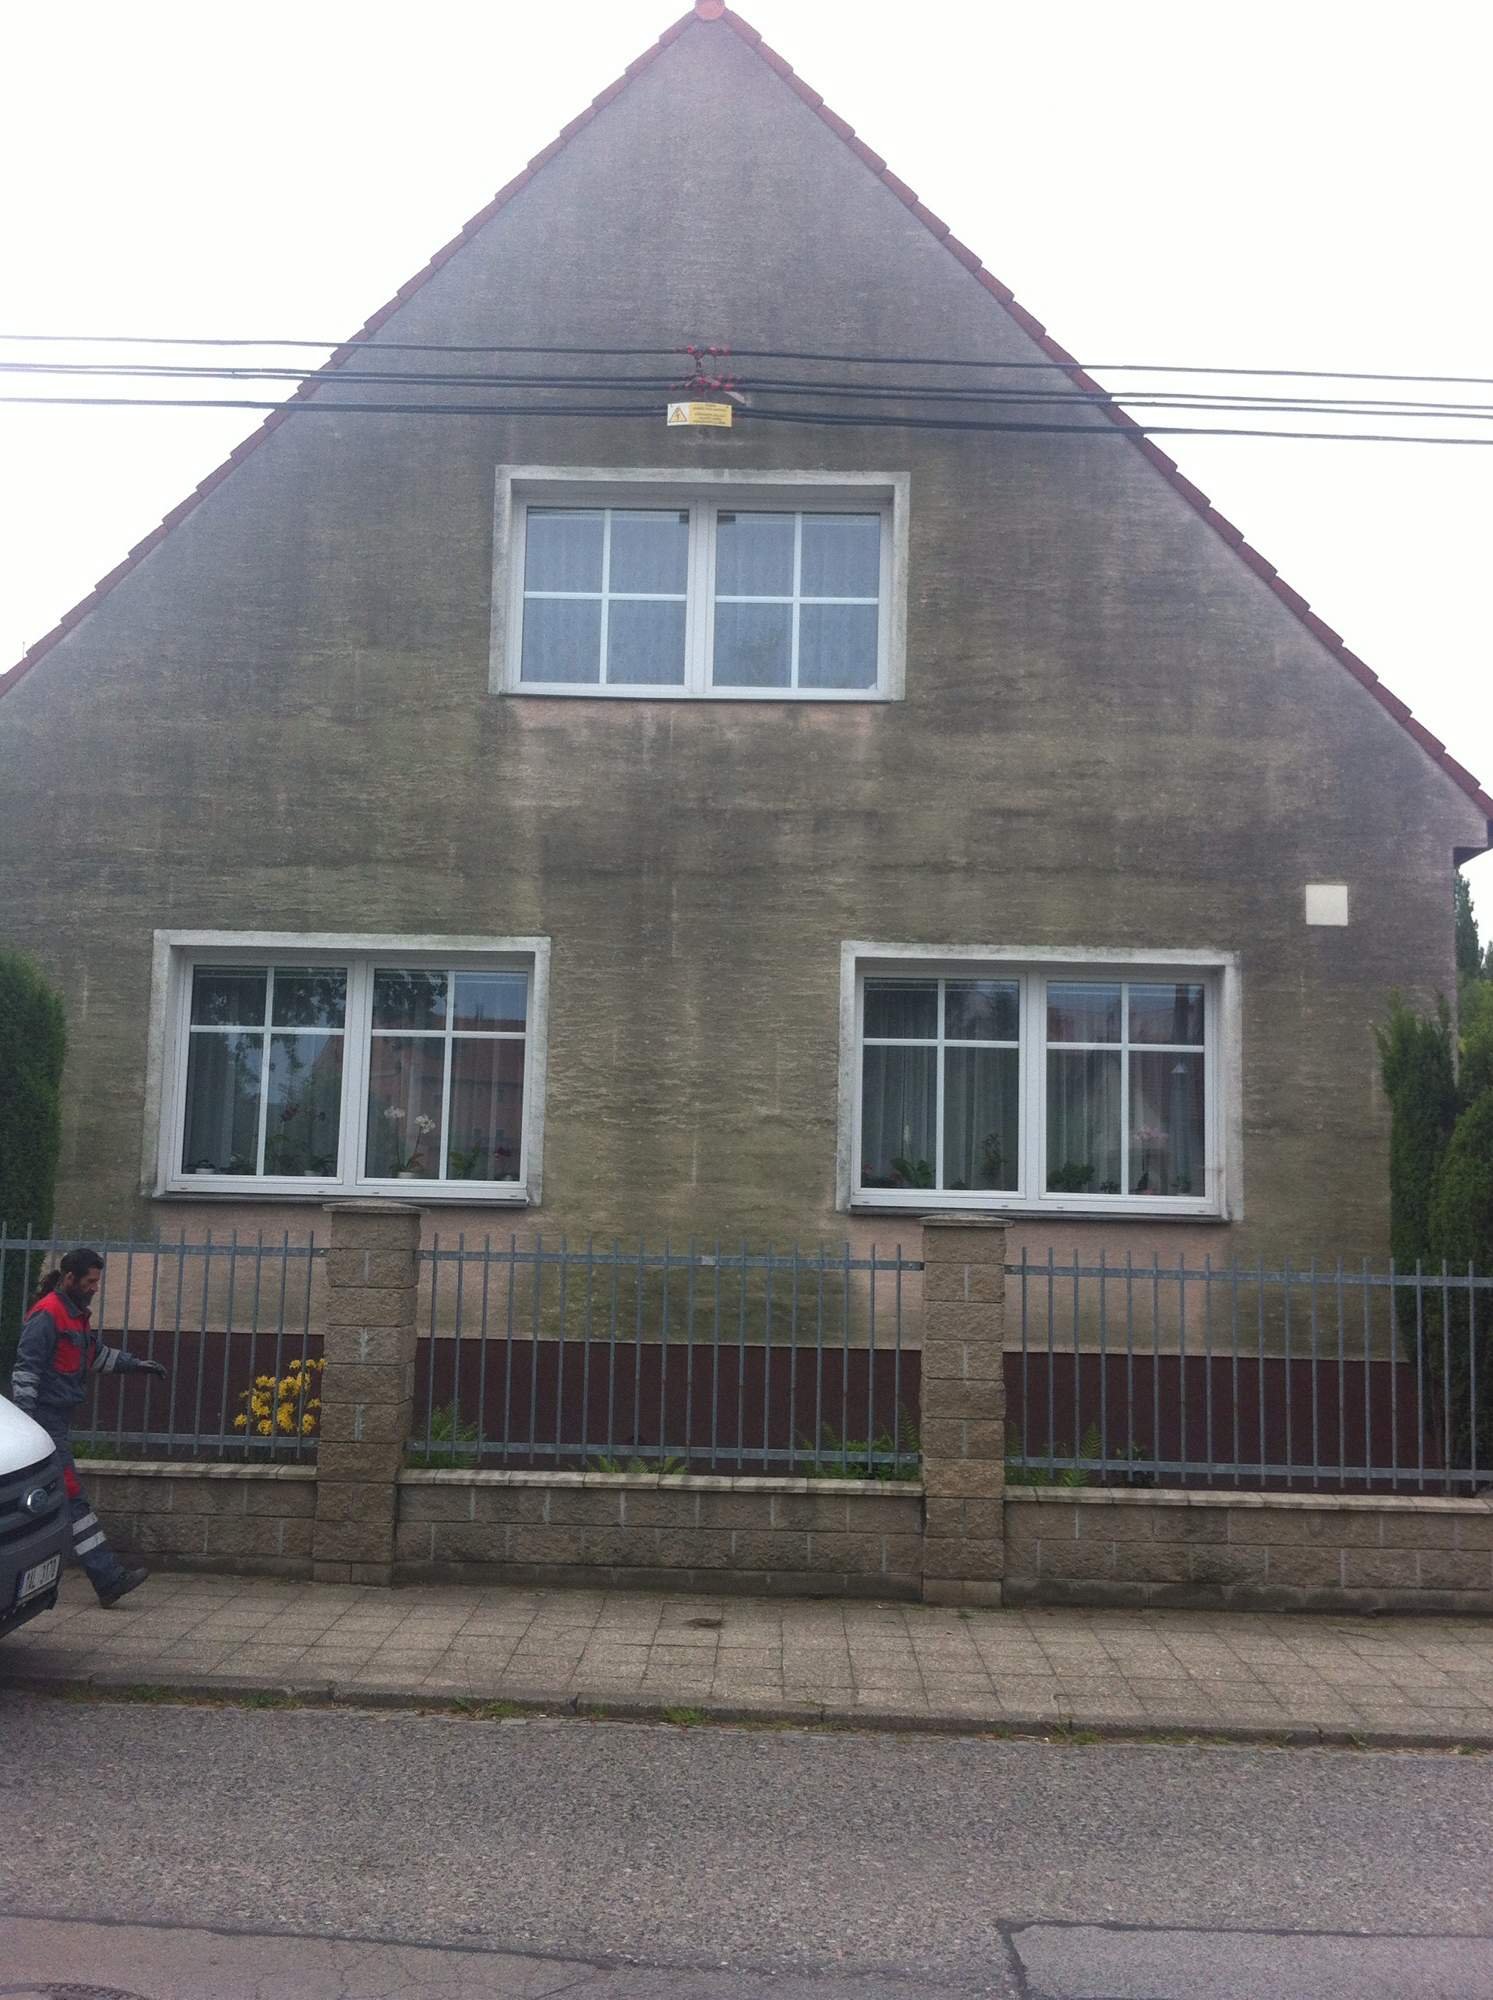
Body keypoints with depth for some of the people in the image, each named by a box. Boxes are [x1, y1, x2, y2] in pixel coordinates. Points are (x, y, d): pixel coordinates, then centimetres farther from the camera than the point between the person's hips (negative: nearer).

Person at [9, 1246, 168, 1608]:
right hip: (45, 1419, -10)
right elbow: (25, 1369, -18)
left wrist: (137, 1365, 23)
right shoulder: (47, 1316, -14)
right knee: (73, 1499, -9)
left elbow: (97, 1355, 30)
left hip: (57, 1419, 10)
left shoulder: (77, 1314, 17)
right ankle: (109, 1579, -11)